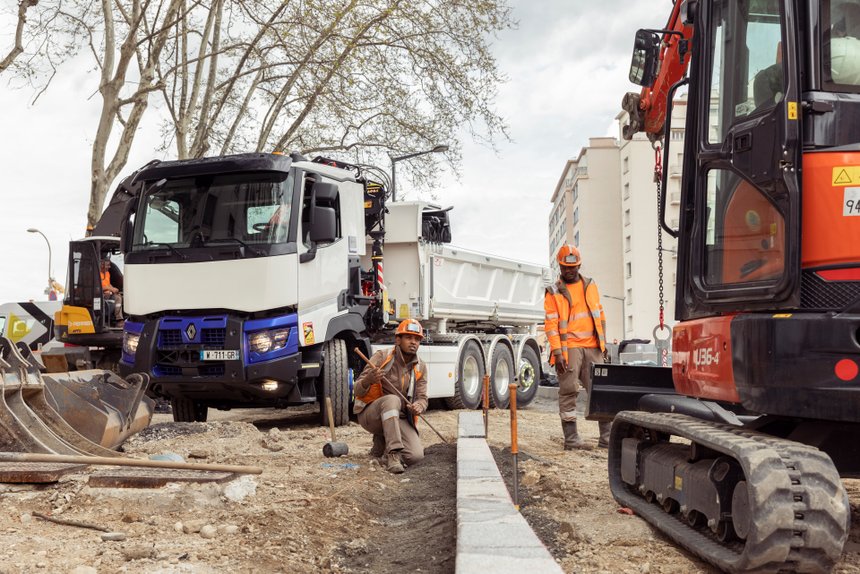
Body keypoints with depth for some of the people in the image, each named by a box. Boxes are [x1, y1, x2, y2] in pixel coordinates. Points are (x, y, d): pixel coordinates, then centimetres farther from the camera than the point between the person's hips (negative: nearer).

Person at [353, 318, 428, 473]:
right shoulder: (382, 357, -8)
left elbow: (422, 398, 2)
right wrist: (368, 380, -36)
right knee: (392, 400, -37)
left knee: (416, 456, -20)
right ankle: (393, 455, -36)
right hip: (371, 414, -4)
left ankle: (381, 441, 10)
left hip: (399, 420, 4)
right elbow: (358, 391, -11)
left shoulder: (420, 368, 6)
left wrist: (419, 406, -24)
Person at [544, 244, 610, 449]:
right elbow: (551, 324, -5)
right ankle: (571, 439, 1)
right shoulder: (554, 292, 1)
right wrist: (557, 352, -13)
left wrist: (602, 343, 12)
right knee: (568, 391, -3)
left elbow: (599, 315, 18)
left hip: (592, 347, 4)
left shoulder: (590, 285, 15)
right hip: (569, 348, -4)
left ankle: (606, 436, 7)